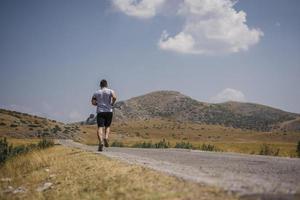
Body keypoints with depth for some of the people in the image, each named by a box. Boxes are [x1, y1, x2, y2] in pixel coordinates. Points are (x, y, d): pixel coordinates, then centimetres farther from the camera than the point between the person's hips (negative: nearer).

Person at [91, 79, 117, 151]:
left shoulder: (96, 93, 11)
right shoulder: (110, 91, 5)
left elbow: (93, 102, 1)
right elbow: (114, 97, -15)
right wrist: (112, 104, 2)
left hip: (100, 112, 0)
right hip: (109, 111, 0)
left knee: (100, 127, -9)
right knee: (107, 126, 18)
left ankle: (101, 141, -32)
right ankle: (106, 137, -9)